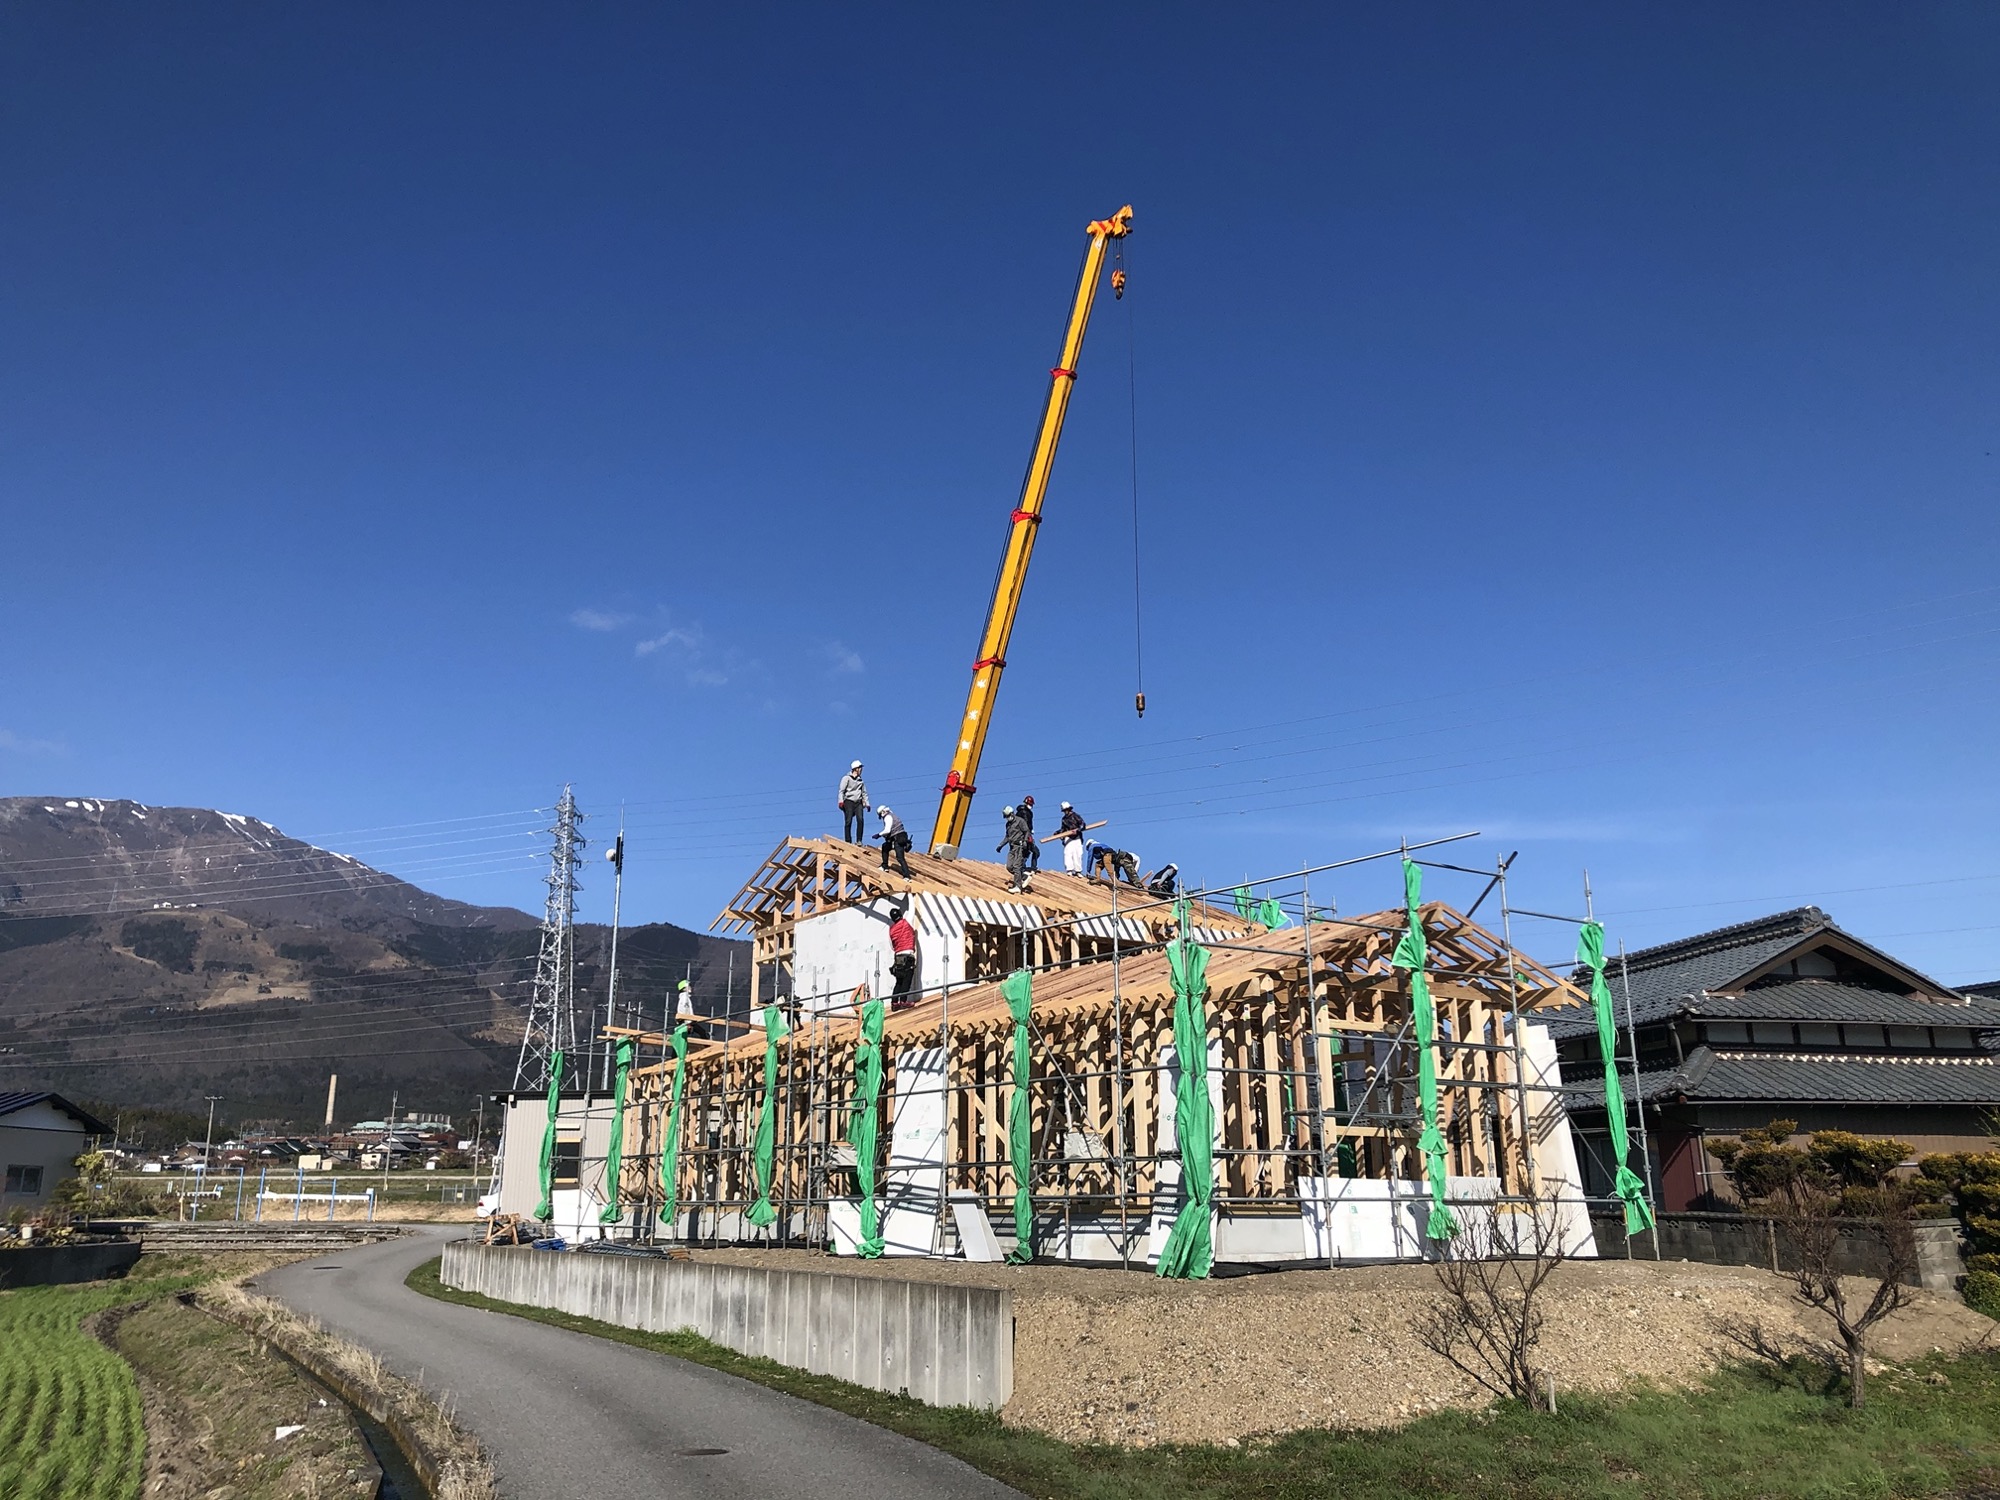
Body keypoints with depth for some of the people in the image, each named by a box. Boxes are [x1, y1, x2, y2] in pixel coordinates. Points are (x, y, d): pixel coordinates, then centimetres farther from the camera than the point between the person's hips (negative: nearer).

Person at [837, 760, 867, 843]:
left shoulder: (861, 780, 20)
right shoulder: (847, 778, 5)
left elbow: (864, 793, 24)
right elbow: (841, 791, -2)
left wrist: (867, 804, 15)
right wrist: (841, 801, -14)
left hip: (858, 803, 4)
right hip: (849, 801, -4)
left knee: (860, 820, -15)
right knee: (848, 822, -7)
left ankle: (859, 841, -13)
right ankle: (848, 841, -4)